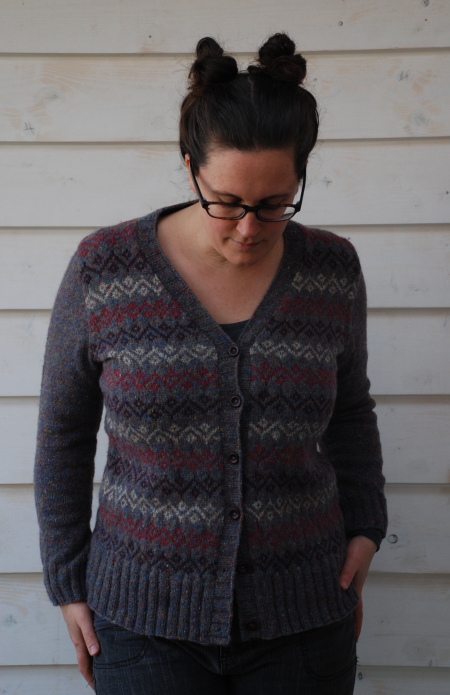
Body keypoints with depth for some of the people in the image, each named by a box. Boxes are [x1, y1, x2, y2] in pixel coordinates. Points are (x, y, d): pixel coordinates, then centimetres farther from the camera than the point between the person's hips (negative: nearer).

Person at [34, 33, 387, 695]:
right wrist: (68, 582, 3)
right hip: (147, 616, -1)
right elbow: (64, 430, 0)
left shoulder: (331, 270, -5)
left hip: (301, 617, 2)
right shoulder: (104, 269, -11)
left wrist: (364, 528, 6)